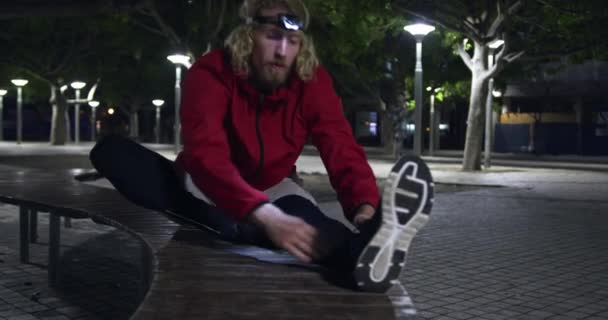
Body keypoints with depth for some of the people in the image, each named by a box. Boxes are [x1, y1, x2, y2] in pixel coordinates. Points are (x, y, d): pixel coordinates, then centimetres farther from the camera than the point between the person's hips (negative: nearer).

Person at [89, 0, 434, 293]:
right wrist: (265, 215, -57)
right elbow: (206, 154, -40)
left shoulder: (312, 81, -17)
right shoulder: (211, 73, -25)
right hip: (208, 190, 0)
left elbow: (343, 151, -26)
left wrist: (366, 207, -49)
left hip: (271, 191, 1)